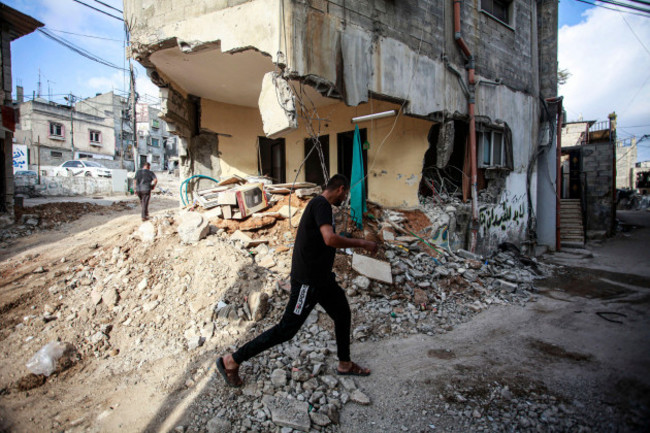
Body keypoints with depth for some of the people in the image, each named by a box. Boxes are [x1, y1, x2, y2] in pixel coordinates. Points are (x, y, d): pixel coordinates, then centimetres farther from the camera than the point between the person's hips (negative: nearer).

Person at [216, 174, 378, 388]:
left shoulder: (320, 205, 13)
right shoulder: (321, 204, -18)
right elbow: (330, 239, -32)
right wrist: (362, 243, -21)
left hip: (321, 277, 10)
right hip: (307, 281, -10)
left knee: (343, 313, 18)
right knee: (287, 329, -3)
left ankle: (345, 364, 36)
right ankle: (231, 361, 10)